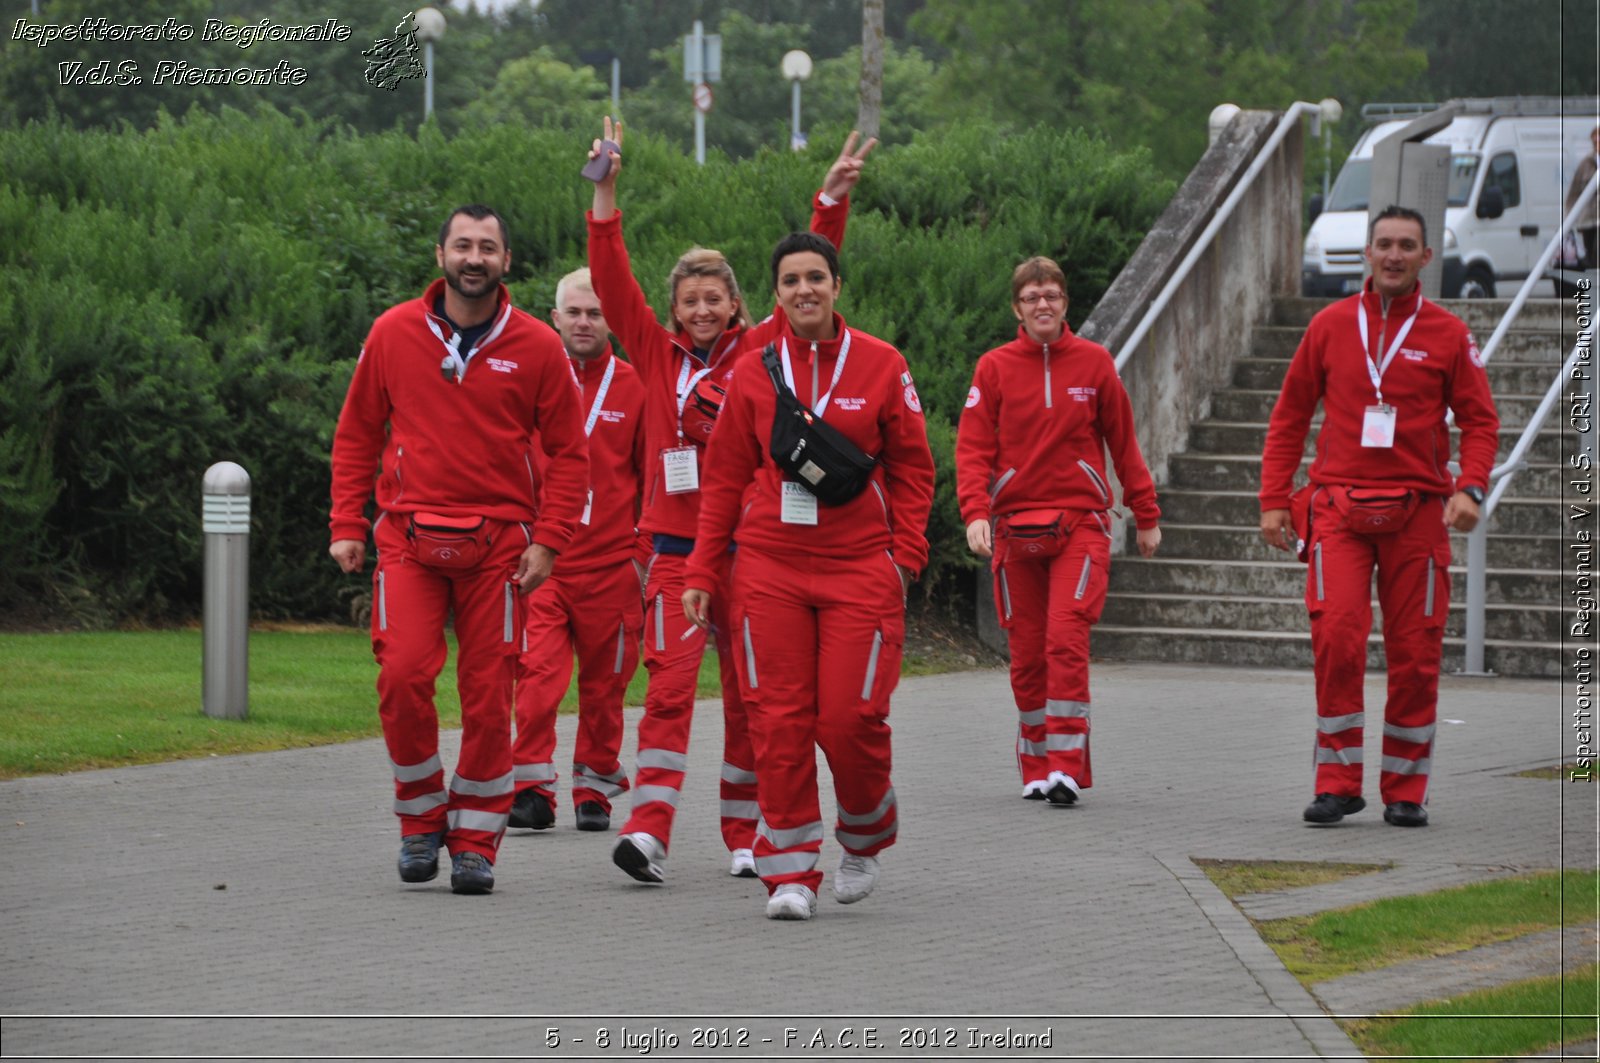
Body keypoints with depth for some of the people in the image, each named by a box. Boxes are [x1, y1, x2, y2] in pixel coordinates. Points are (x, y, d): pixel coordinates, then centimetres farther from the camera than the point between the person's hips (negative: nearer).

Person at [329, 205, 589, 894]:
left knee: (488, 695, 0)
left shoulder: (536, 347, 2)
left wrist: (549, 540, -3)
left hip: (498, 543, 0)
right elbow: (357, 434, 12)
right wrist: (346, 525, 5)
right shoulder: (393, 333, 4)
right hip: (409, 535, 0)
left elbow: (568, 452, 6)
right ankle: (423, 815, 8)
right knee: (403, 676, -13)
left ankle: (475, 842, 11)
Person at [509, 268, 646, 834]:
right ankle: (532, 787, -6)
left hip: (612, 562, 1)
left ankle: (595, 788, 19)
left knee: (603, 682, 7)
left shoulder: (633, 387, 5)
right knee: (537, 674, -11)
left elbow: (652, 474, 10)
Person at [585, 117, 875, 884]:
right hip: (675, 543, 0)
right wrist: (605, 193, -8)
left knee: (749, 695, 7)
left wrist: (833, 200, -12)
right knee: (670, 685, -12)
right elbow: (611, 279, 0)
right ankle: (649, 830, -18)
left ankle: (746, 837, 16)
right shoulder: (657, 356, 7)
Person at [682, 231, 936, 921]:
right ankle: (790, 873, 4)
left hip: (859, 566, -1)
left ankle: (865, 840, 20)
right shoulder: (752, 373, 7)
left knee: (851, 716, -8)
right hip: (768, 566, 1)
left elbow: (912, 468, 8)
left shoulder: (882, 366, 4)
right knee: (778, 720, -4)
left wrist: (905, 554, -1)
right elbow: (725, 476, 12)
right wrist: (702, 572, 7)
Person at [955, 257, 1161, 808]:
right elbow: (973, 447, 0)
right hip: (1015, 528, 1)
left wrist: (1146, 515, 15)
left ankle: (1067, 767, -14)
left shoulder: (1093, 362, 5)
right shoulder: (994, 368, 4)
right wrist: (975, 512, -15)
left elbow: (1123, 442, 13)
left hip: (1080, 524, -1)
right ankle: (1036, 767, 16)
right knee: (1027, 653, 4)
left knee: (1066, 639, -16)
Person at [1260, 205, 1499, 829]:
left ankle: (1405, 790, 12)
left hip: (1417, 512, 0)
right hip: (1340, 508, 0)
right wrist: (1274, 500, 6)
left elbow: (1480, 420, 7)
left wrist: (1470, 488, -11)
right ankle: (1338, 783, -4)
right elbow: (1289, 417, 13)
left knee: (1415, 652, 1)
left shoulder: (1448, 334, 5)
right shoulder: (1330, 326, 7)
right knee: (1336, 638, -13)